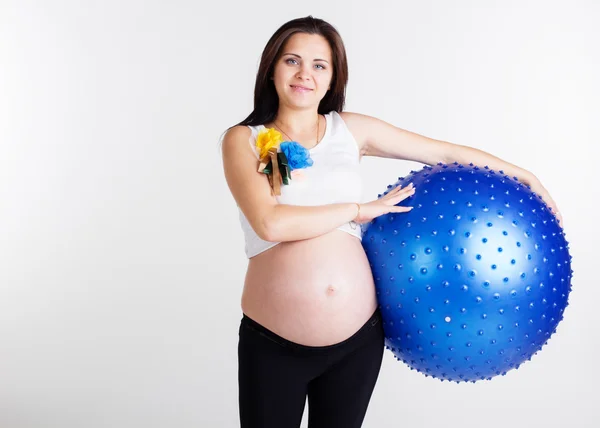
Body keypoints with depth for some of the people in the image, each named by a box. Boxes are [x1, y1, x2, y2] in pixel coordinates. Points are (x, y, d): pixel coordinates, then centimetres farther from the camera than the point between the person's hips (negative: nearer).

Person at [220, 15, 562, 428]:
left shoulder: (351, 129, 4)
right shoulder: (243, 139, -3)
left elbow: (447, 153, 11)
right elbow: (270, 223, -19)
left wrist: (526, 176, 16)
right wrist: (362, 209, -12)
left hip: (359, 338, 3)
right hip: (272, 344, -2)